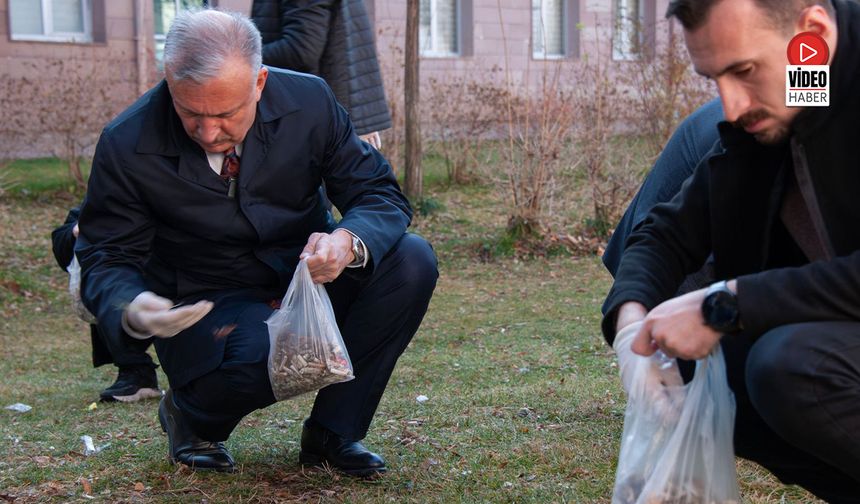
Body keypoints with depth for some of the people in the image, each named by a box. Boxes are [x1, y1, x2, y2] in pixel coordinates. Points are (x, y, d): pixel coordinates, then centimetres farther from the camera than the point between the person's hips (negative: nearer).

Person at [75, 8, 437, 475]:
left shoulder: (309, 101, -12)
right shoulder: (125, 146, -17)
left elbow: (381, 195, -7)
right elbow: (105, 257, -9)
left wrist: (349, 241, -32)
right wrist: (130, 309, -34)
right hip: (204, 307, -3)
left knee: (412, 260, -22)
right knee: (259, 356, -38)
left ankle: (333, 431, -5)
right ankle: (190, 416, 3)